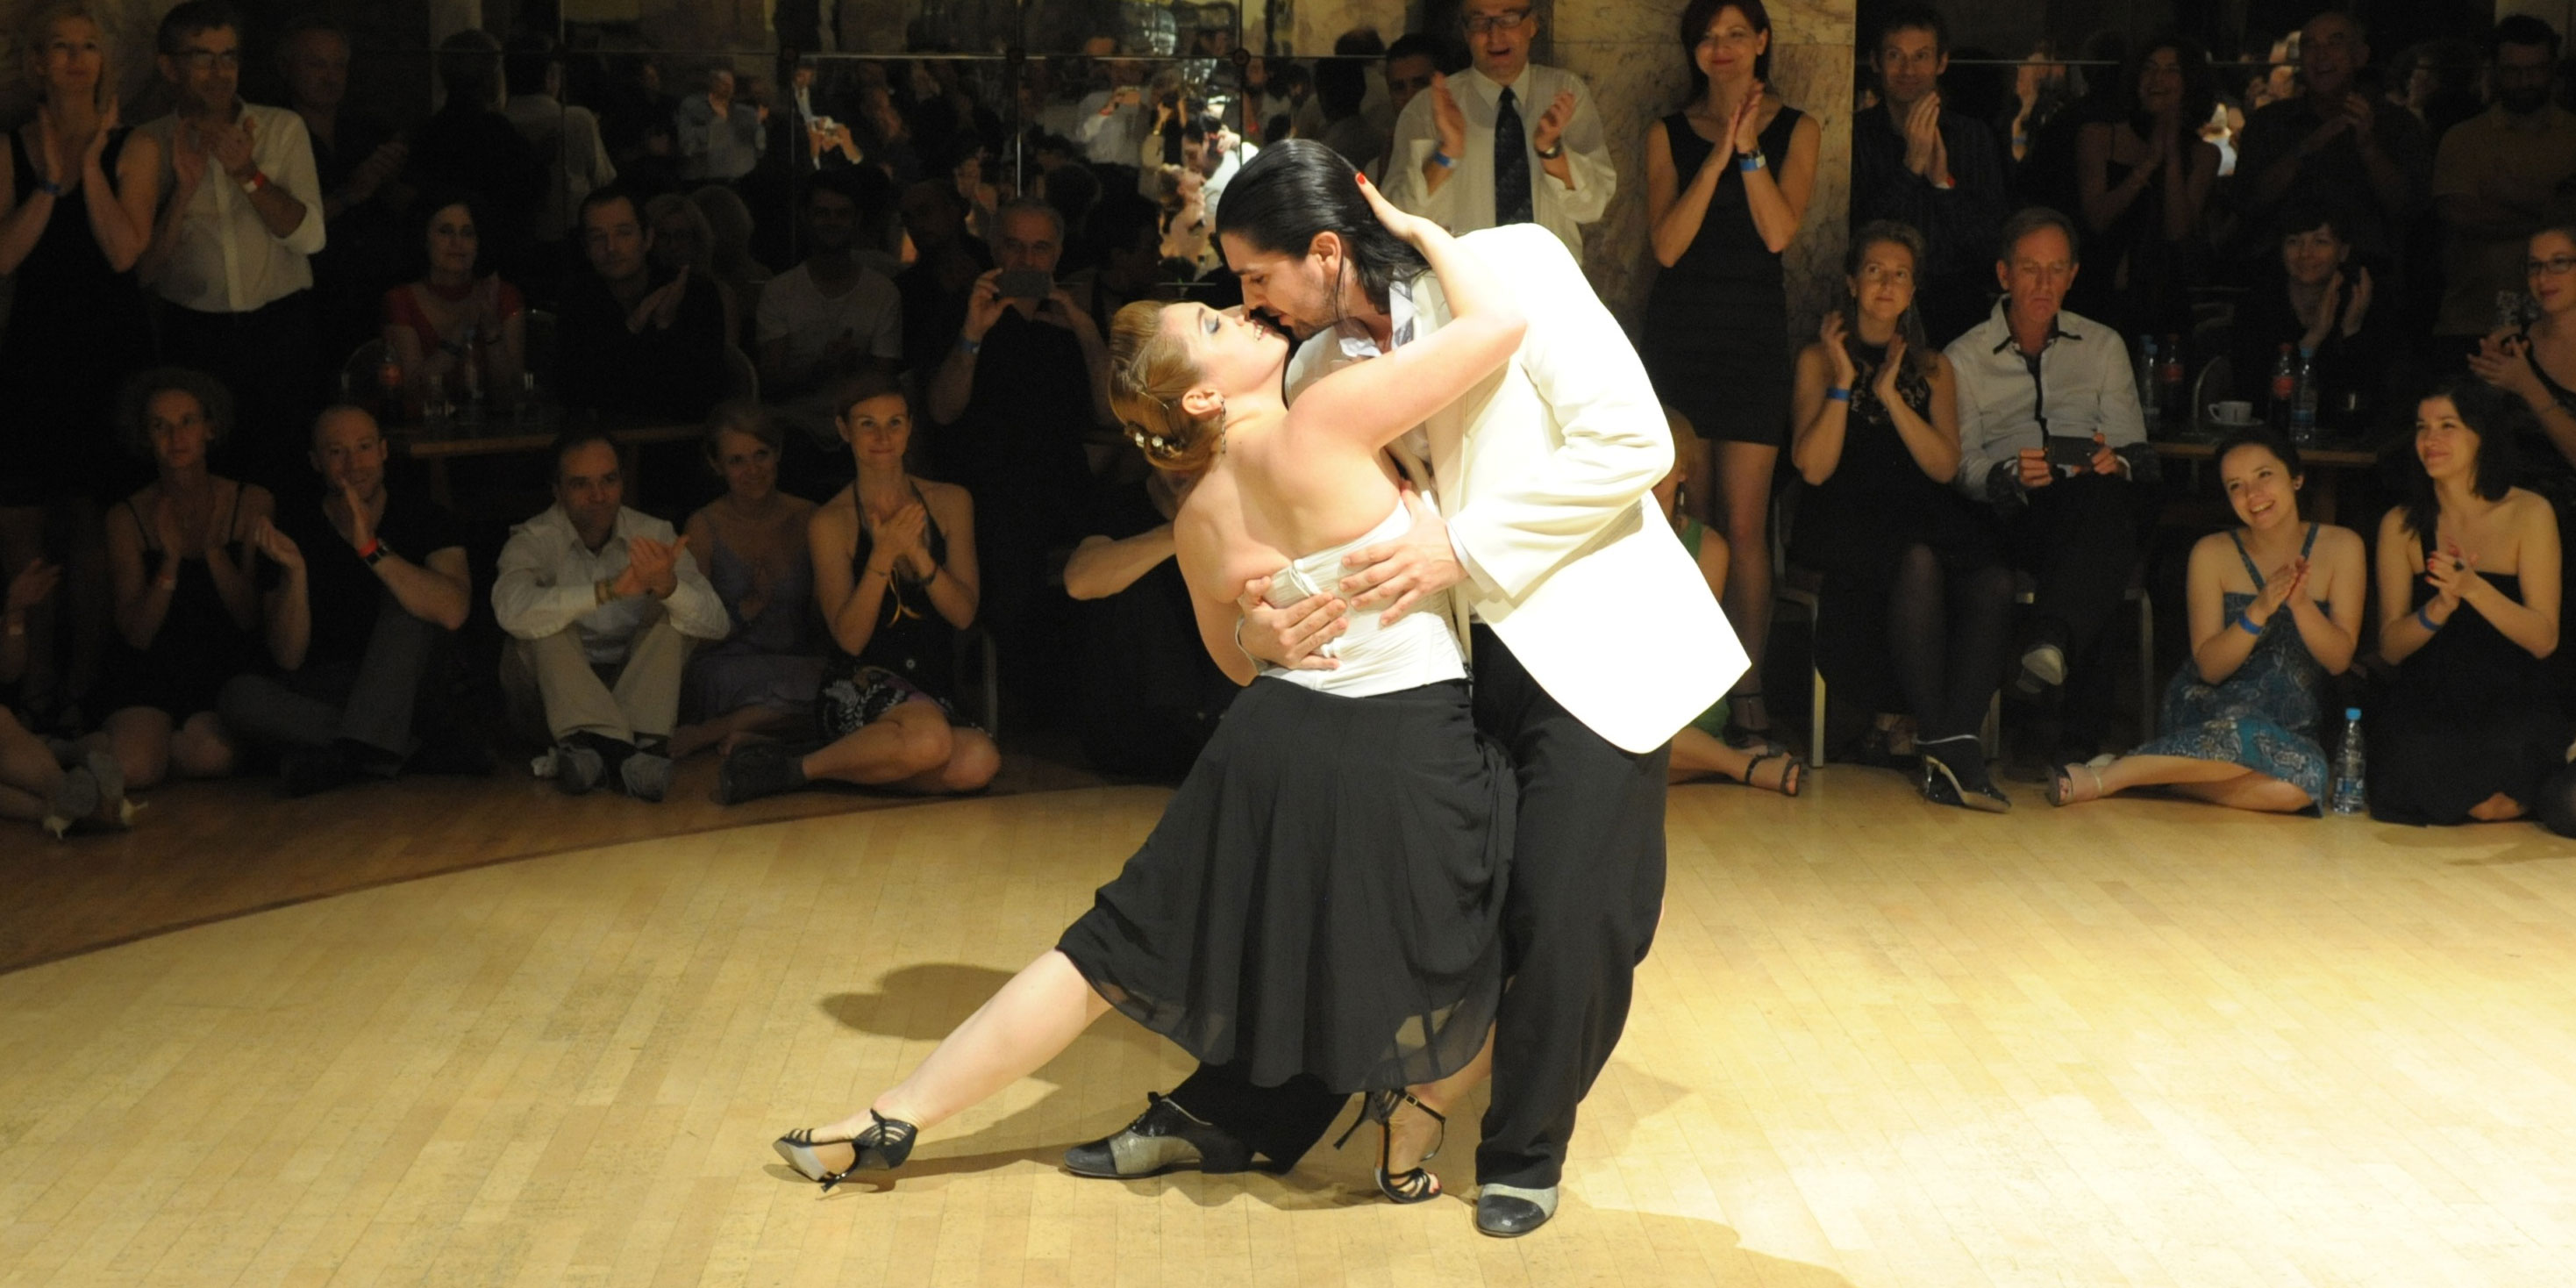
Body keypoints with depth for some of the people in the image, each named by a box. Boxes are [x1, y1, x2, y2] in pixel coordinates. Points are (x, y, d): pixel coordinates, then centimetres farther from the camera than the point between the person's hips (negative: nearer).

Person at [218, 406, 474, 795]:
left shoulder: (424, 519, -4)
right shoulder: (294, 531, -2)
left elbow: (452, 612, -25)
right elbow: (288, 660, -8)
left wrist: (371, 549, -31)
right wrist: (294, 570, -24)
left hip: (404, 688, -1)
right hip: (323, 691, 1)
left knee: (406, 599, -24)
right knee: (239, 696, -28)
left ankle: (356, 751, -32)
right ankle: (420, 746, -28)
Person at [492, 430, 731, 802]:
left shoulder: (653, 535, -4)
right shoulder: (534, 540, -10)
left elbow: (716, 624, -16)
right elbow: (512, 610, -34)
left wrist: (667, 586, -38)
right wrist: (610, 590, -44)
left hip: (636, 684, 2)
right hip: (554, 690, -2)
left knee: (676, 609, -20)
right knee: (545, 623, -28)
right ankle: (624, 750, -41)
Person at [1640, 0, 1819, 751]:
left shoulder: (1794, 130, 6)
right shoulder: (1669, 134, 9)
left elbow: (1780, 232, -8)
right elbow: (1666, 244, -4)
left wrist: (1749, 148, -12)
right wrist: (1718, 157, -10)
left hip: (1755, 331, -1)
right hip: (1678, 330, 2)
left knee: (1743, 524, -7)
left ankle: (1747, 689, -3)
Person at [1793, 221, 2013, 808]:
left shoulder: (1933, 367, 20)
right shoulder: (1819, 358, 12)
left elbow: (1944, 466, 4)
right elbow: (1814, 468, -2)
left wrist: (1891, 394, -4)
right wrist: (1843, 381, -5)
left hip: (1922, 514, 3)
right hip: (1845, 519, -3)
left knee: (1993, 582, -30)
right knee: (1918, 562, -37)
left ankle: (1952, 746, -35)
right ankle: (1942, 743, -34)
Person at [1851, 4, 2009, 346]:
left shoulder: (1974, 136, 11)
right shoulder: (1855, 135, 3)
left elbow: (1990, 244, 4)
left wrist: (1944, 181, -10)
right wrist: (1911, 166, -12)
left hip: (1954, 306, 2)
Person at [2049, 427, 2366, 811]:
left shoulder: (2340, 546, 2)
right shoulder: (2213, 553, 1)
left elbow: (2339, 659, -4)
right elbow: (2209, 667, -6)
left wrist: (2300, 603, -22)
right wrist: (2259, 612, -23)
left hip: (2295, 723, 2)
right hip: (2208, 710, -2)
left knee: (2297, 787, -37)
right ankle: (2105, 776, -28)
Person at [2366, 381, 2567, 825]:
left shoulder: (2529, 514, -1)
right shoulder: (2401, 525, 6)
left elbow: (2544, 638, -8)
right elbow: (2391, 646, 1)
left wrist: (2473, 588, -24)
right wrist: (2441, 605, -20)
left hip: (2512, 701, -2)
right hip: (2426, 702, 2)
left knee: (2495, 804, -30)